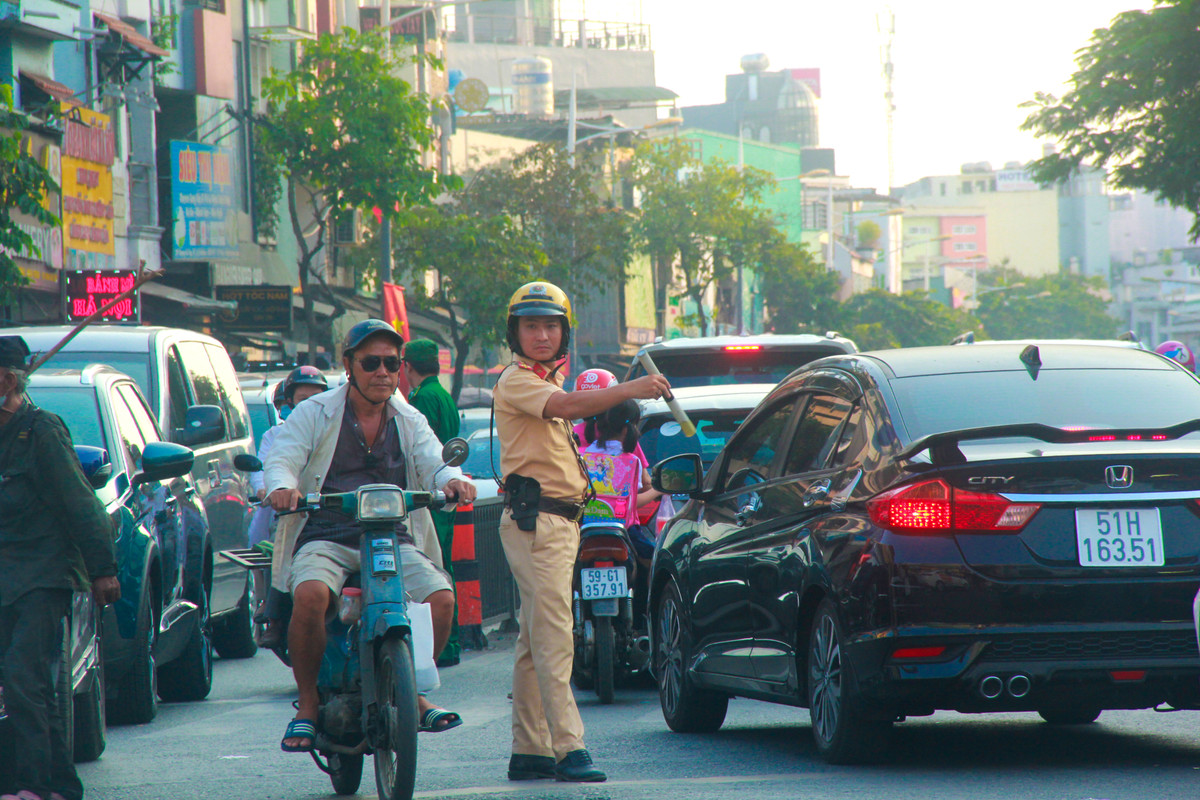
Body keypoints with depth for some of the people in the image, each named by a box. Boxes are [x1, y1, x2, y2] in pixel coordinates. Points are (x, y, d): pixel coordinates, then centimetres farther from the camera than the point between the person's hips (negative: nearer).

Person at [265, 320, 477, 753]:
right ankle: (309, 701, -14)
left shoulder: (409, 421, 17)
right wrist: (282, 486, -31)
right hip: (325, 540, -3)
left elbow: (434, 462, 2)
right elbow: (282, 457, -6)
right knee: (310, 595, -35)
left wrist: (452, 480, -24)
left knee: (441, 597, -23)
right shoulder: (315, 414, 7)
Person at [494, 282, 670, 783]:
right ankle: (567, 747, -21)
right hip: (534, 518, -10)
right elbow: (567, 407, -28)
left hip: (562, 521, 10)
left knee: (534, 641, 11)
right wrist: (631, 389, -37)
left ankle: (529, 751, 14)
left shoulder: (551, 377, 20)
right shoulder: (516, 380, -10)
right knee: (553, 636, -15)